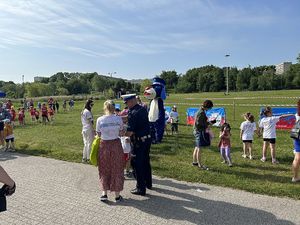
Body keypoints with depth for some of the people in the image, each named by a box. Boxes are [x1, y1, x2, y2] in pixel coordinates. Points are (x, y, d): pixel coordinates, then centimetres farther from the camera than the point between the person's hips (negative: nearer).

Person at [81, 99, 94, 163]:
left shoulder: (83, 111, 13)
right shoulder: (88, 112, -16)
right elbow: (90, 123, -16)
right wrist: (94, 131, -12)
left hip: (84, 130, 9)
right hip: (89, 130, -9)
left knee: (85, 144, 15)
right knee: (89, 144, 0)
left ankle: (84, 158, 22)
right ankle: (88, 158, 8)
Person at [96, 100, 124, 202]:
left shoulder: (100, 120, -8)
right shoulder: (118, 119, -9)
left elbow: (99, 134, -1)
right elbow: (121, 133, -2)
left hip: (104, 145, 0)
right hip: (116, 145, 0)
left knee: (104, 170, 18)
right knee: (116, 170, 12)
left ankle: (104, 193, 20)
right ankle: (117, 195, 22)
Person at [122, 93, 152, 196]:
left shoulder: (133, 113, -19)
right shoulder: (143, 109, 6)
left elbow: (130, 132, -22)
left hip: (138, 142, -9)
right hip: (147, 139, 9)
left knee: (137, 164, 4)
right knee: (146, 162, 22)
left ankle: (141, 188, 13)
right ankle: (148, 183, 38)